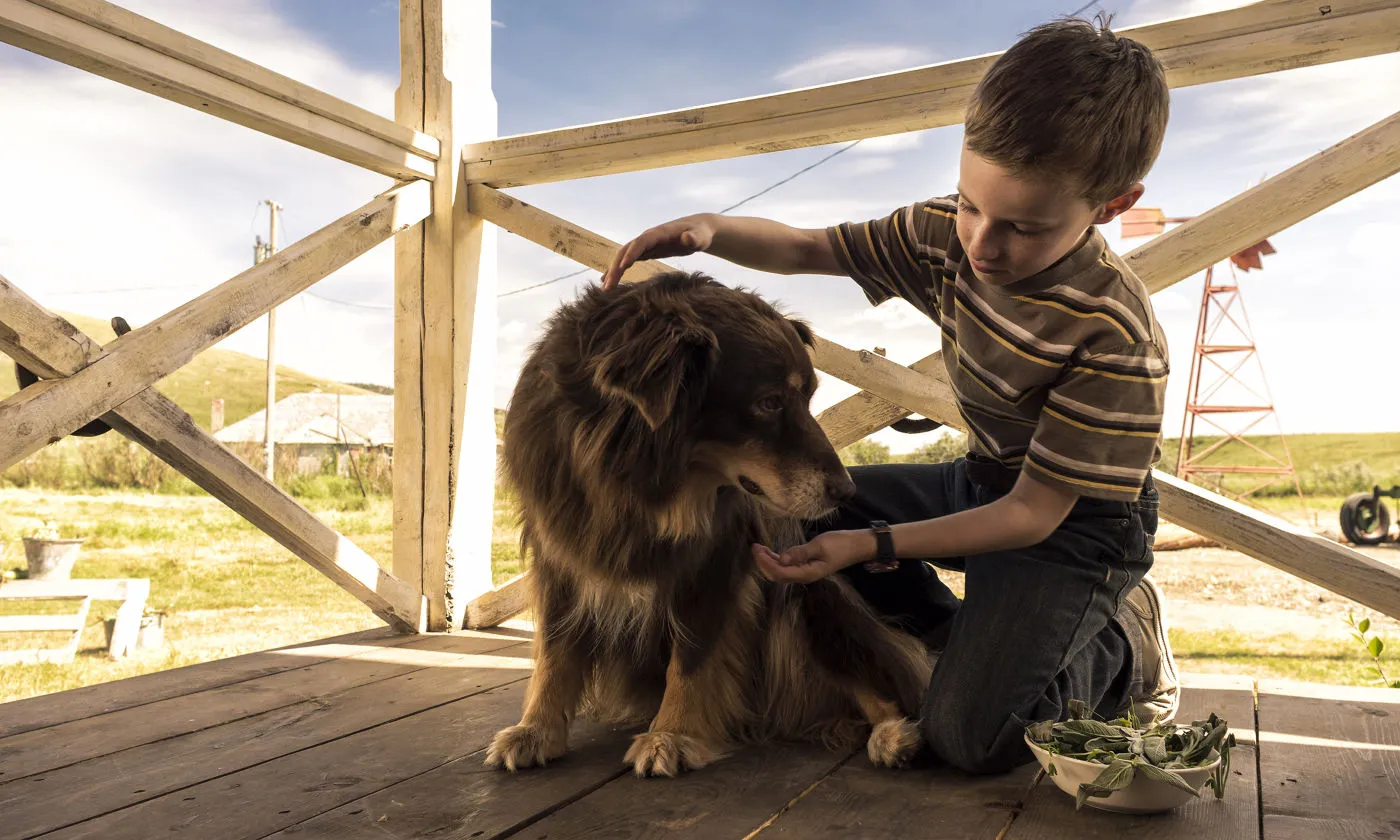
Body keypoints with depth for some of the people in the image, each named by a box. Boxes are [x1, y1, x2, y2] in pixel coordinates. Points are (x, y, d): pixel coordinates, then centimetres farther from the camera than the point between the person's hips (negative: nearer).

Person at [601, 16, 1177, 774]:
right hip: (984, 479, 7)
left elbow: (1034, 512, -27)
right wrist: (710, 229, -27)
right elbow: (806, 247, -5)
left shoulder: (1115, 339, -31)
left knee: (967, 736, -21)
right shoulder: (948, 234, -13)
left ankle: (1123, 644, 9)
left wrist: (870, 546, -33)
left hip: (1073, 521, -7)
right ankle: (976, 643, 9)